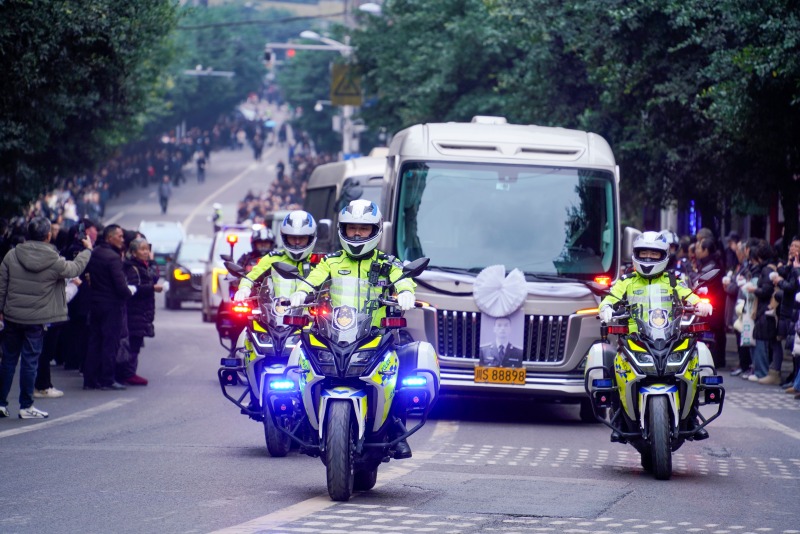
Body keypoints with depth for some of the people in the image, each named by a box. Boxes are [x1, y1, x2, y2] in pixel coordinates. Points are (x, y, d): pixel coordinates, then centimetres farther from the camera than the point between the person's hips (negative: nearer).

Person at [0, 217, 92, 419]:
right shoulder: (55, 262, -11)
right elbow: (75, 268, 7)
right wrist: (87, 250, 24)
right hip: (36, 320, -3)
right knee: (30, 361, 4)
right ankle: (26, 406, 8)